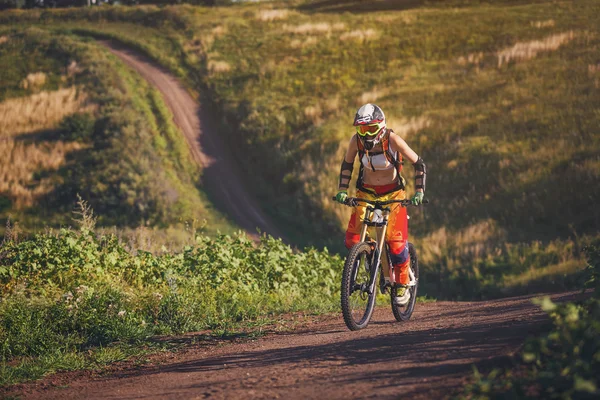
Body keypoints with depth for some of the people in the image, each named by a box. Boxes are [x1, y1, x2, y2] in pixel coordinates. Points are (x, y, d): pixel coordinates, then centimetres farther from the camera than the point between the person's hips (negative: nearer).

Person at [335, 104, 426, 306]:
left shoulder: (392, 140, -22)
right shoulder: (356, 141, -14)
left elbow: (419, 164, -14)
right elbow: (347, 164, 4)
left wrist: (419, 191, -22)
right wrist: (342, 190, -6)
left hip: (393, 193, -3)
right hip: (366, 192, 3)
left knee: (396, 241, -14)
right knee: (352, 240, -13)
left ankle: (403, 285, 7)